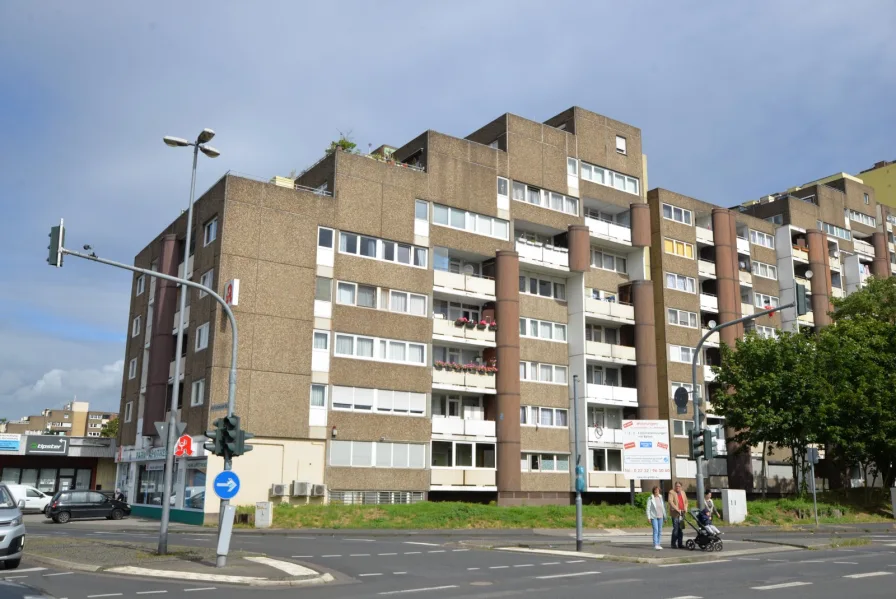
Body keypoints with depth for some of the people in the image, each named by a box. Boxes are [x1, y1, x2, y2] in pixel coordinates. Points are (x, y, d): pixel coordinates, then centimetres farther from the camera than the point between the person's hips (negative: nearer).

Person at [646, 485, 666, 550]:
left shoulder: (660, 498, 11)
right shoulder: (650, 499, -4)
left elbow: (663, 508, 15)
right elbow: (648, 508, -5)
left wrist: (665, 517, 14)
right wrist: (648, 517, -11)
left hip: (660, 517, 5)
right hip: (654, 517, -5)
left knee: (660, 531, 7)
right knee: (656, 530, -13)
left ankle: (658, 544, 15)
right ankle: (656, 545, -14)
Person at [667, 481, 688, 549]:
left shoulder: (683, 493, 19)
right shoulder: (671, 492, -2)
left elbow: (686, 501, 23)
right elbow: (670, 502, -12)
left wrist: (685, 508, 3)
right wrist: (677, 510, -19)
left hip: (682, 513, 6)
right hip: (675, 513, -6)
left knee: (681, 529, 7)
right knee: (675, 529, -9)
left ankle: (680, 544, 12)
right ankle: (673, 544, -3)